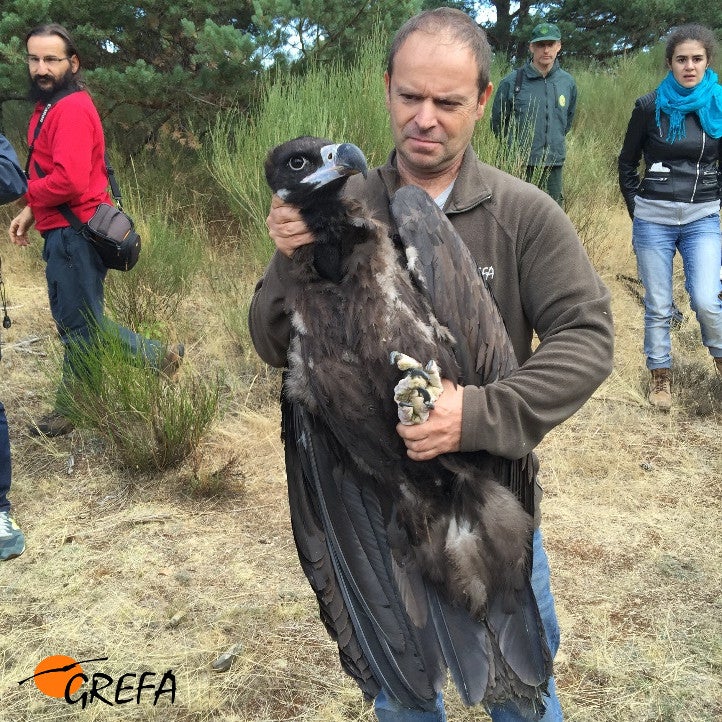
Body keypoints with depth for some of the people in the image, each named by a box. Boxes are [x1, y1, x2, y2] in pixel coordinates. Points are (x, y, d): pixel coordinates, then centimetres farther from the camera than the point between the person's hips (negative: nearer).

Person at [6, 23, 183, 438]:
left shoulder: (72, 109, -16)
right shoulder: (51, 105, 15)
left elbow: (69, 181, -26)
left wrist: (26, 195, -10)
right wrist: (32, 210, 5)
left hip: (74, 233, -10)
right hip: (65, 231, 10)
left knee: (85, 326, -2)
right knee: (72, 323, 15)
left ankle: (160, 358, 13)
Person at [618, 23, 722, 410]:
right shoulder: (650, 106, -3)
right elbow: (627, 164, 6)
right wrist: (637, 210, 3)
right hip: (653, 219, 0)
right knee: (658, 306, 5)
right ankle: (661, 377, 21)